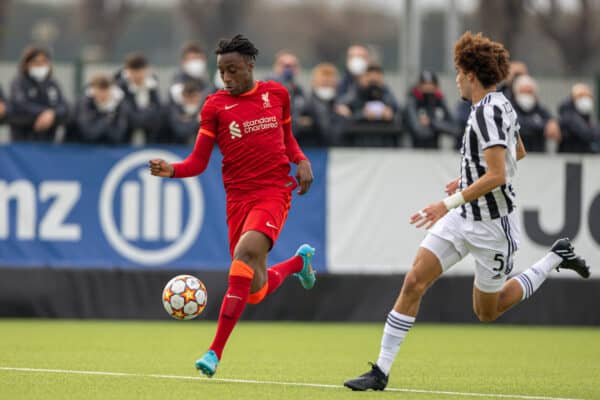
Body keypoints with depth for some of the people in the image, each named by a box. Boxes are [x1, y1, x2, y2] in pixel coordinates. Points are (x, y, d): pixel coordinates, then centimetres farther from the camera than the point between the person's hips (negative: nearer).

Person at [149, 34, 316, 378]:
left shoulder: (276, 94, 8)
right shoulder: (215, 106, 3)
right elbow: (198, 162, 1)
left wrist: (302, 161, 4)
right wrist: (171, 170, -18)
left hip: (274, 191, -2)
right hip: (238, 197, 2)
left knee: (247, 250, -30)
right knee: (256, 291, 1)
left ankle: (216, 351, -27)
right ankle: (298, 261, 40)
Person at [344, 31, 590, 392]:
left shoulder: (489, 112, -22)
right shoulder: (500, 105, 7)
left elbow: (496, 176, -29)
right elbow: (518, 153, 23)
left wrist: (448, 204, -27)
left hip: (492, 225, -9)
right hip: (464, 217, 9)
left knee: (488, 311, 9)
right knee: (414, 281, -5)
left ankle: (557, 258, 23)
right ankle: (381, 371, -5)